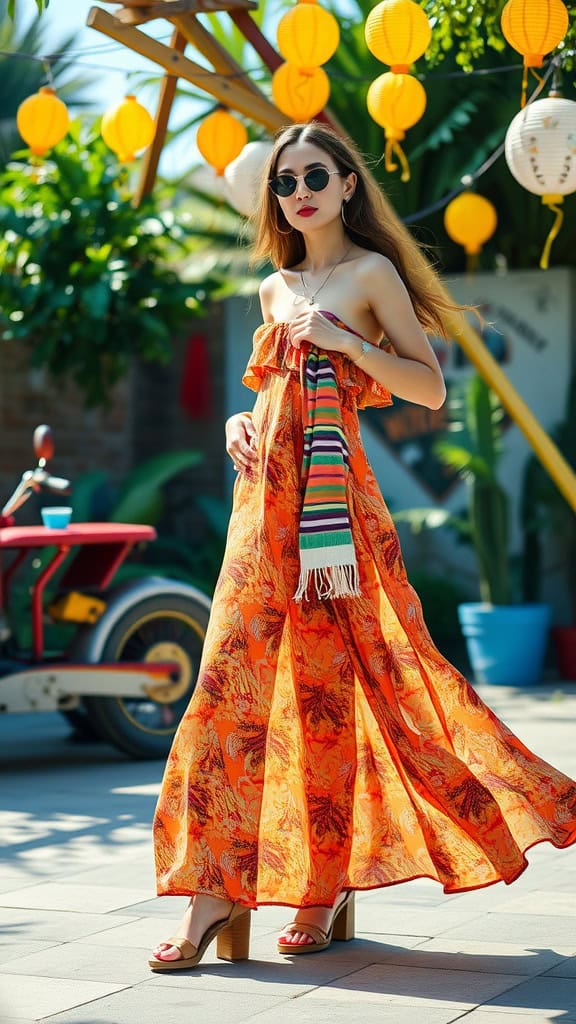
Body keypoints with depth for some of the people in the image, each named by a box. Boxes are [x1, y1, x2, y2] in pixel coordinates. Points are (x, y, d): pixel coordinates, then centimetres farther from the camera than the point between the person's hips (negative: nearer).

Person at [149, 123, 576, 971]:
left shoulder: (370, 273, 2)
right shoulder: (275, 290, 19)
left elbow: (431, 388, -3)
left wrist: (349, 341, -13)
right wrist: (241, 422, 10)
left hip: (332, 488, -6)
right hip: (265, 493, 6)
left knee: (328, 676, -8)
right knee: (239, 673, -1)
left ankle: (327, 884, -1)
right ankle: (218, 886, 1)